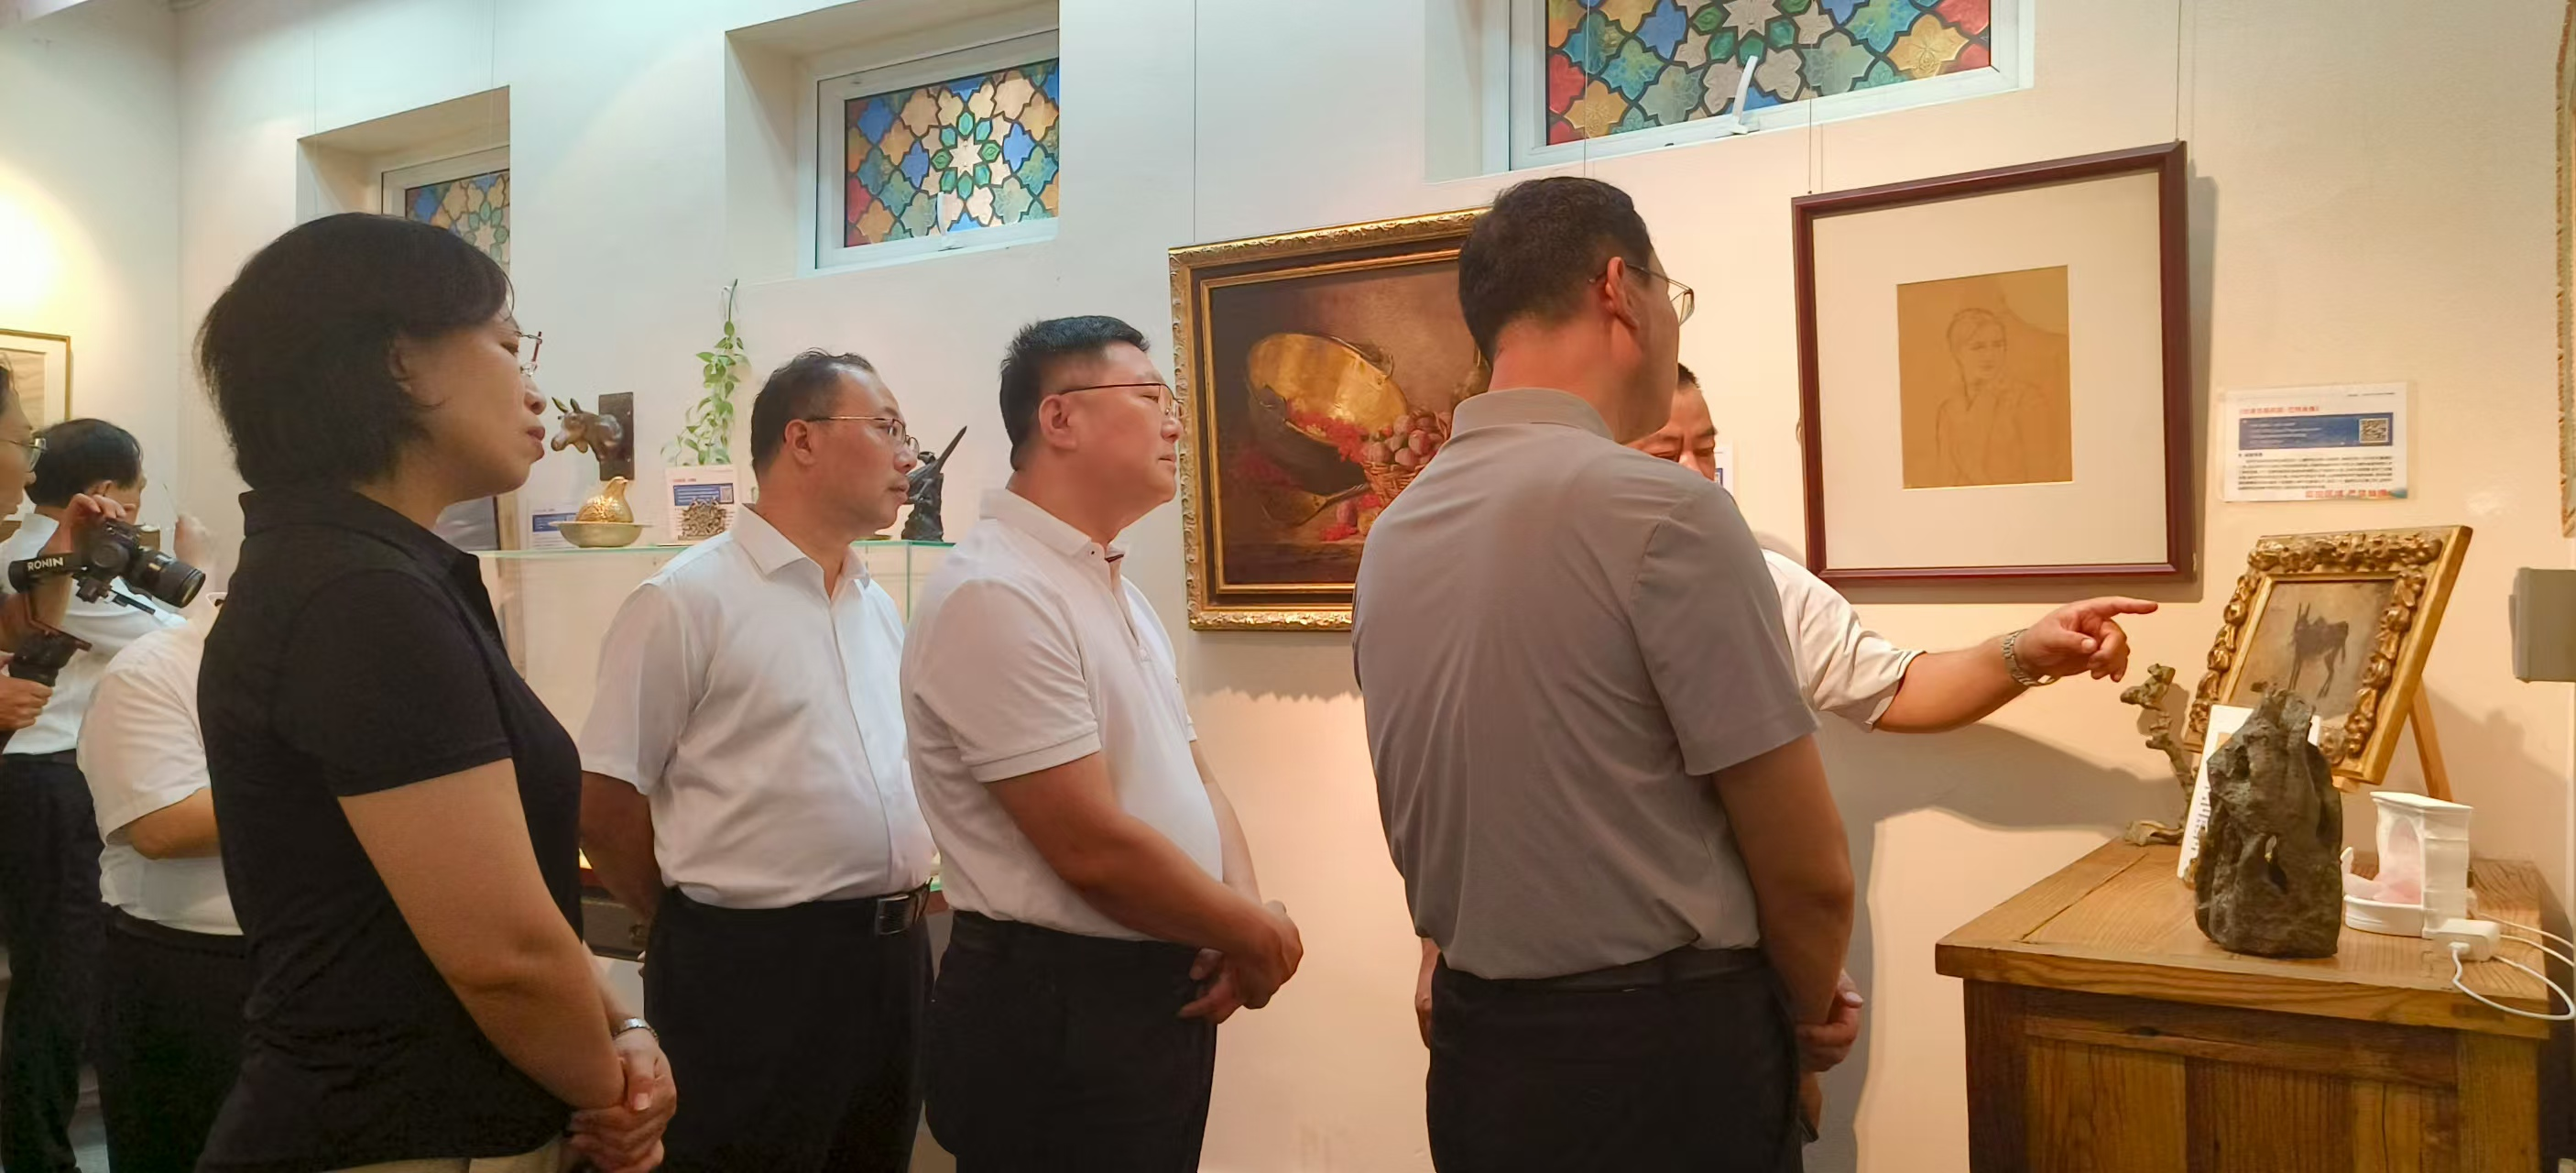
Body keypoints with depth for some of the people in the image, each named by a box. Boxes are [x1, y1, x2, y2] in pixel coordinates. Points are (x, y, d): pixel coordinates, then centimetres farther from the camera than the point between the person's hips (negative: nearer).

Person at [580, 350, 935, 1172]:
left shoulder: (881, 608, 12)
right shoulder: (687, 599, -10)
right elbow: (604, 806, -10)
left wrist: (886, 918, 11)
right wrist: (710, 933, 0)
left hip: (896, 960, 7)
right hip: (753, 971, -7)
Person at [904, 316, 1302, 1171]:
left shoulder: (1116, 588, 12)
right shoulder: (994, 593, -19)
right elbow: (1094, 848, -23)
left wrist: (1243, 911, -5)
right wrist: (1257, 935, -10)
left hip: (1168, 992, 9)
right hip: (1056, 1011, -9)